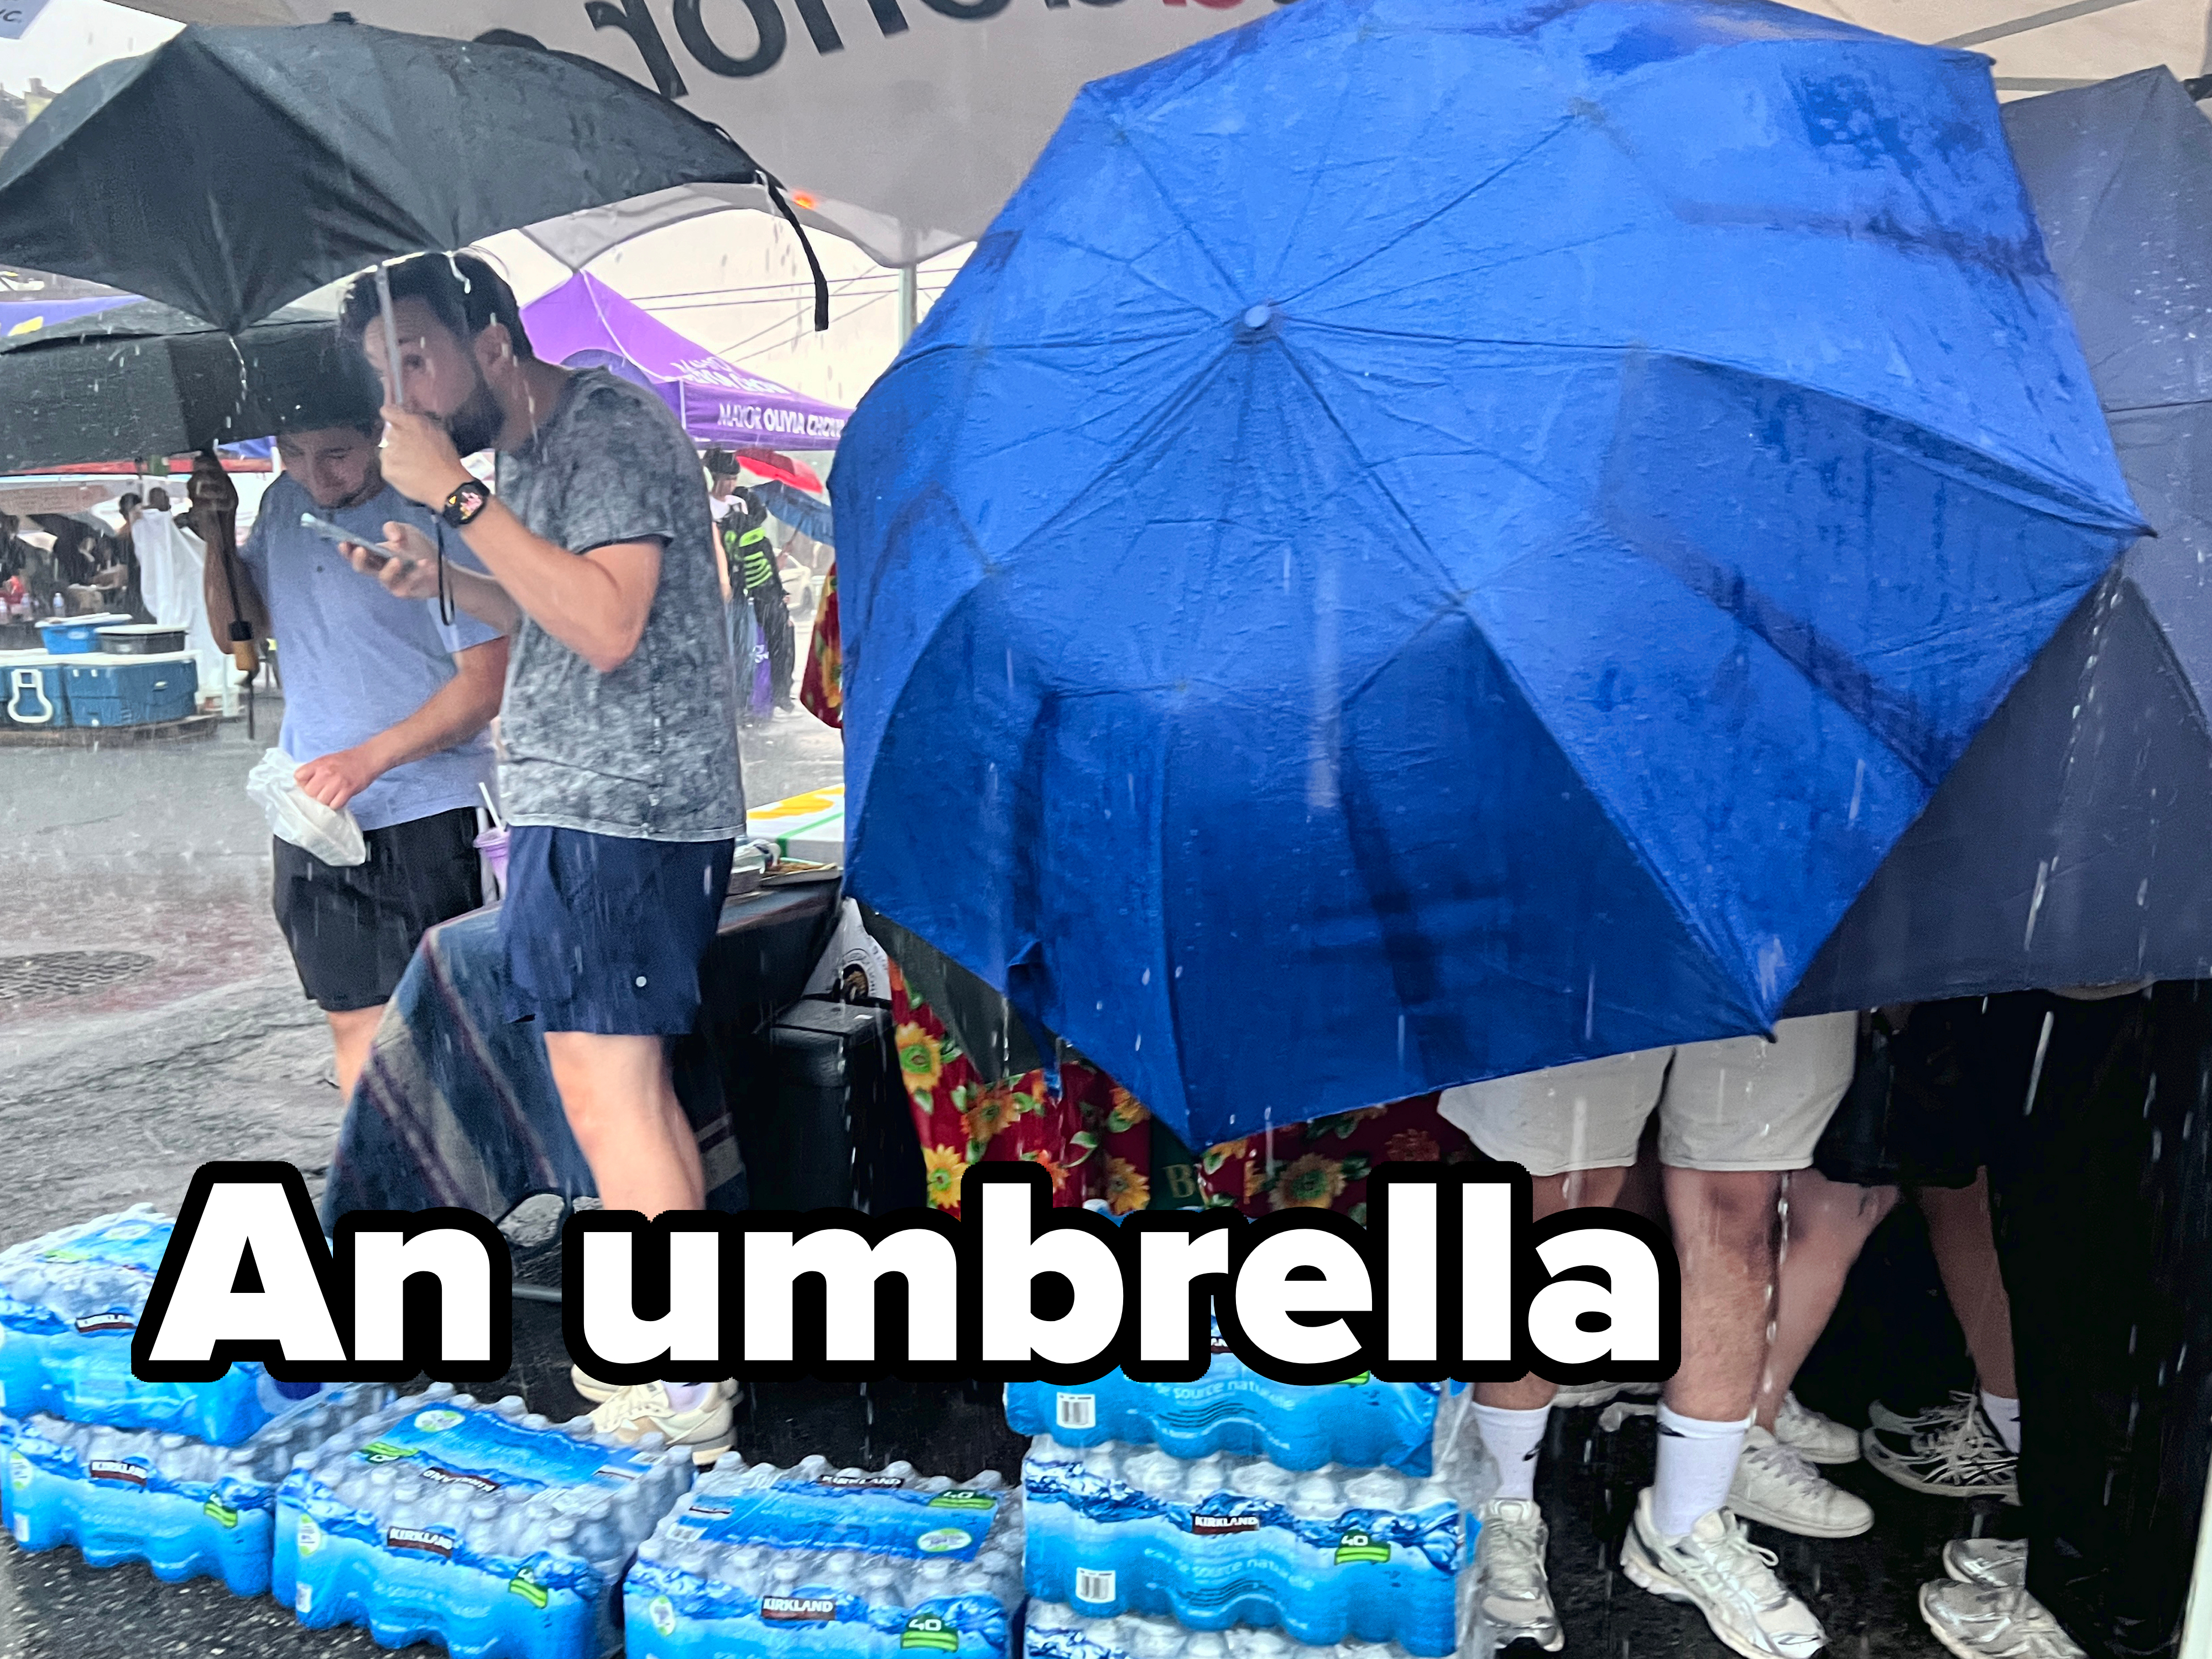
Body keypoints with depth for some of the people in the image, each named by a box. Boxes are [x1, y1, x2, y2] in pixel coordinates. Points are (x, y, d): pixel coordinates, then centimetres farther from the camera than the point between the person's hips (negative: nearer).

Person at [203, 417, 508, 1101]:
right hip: (310, 815, 7)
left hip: (424, 816, -6)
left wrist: (366, 760, -23)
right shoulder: (284, 504, 9)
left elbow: (487, 680, -16)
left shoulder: (431, 518, -13)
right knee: (353, 1019, 12)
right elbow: (240, 628, 17)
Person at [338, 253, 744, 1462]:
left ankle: (687, 1402, 3)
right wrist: (441, 579, 13)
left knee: (606, 1095, -8)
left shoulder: (611, 428, -12)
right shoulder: (526, 454, 19)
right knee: (632, 1088, 15)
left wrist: (456, 495, -21)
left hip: (621, 810, -10)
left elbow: (607, 625, -24)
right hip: (580, 808, 10)